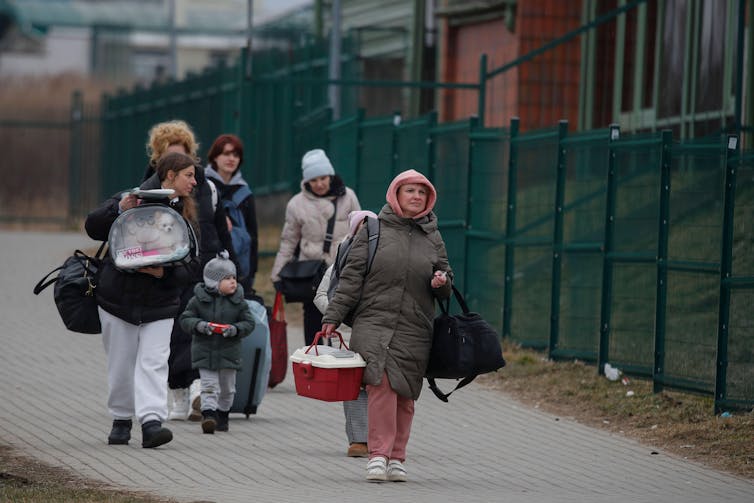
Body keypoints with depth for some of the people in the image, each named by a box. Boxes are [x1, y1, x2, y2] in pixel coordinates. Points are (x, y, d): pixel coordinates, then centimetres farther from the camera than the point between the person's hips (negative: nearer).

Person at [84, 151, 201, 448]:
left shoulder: (187, 217, 5)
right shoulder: (132, 200, -2)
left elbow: (191, 265, 2)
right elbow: (93, 228, -7)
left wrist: (165, 273, -18)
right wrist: (119, 209, -24)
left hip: (160, 304, 1)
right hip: (119, 298, -1)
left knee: (153, 363, -12)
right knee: (121, 364, 7)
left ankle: (151, 422, -19)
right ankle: (121, 419, 23)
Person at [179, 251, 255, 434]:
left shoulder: (238, 301, -1)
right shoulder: (199, 300, -5)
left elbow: (249, 323, 1)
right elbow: (185, 319, -1)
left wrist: (235, 329, -19)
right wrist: (199, 325, -21)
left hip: (228, 352, 2)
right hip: (205, 352, -2)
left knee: (227, 388, 14)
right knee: (208, 385, -9)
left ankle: (223, 414, 31)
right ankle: (208, 414, -14)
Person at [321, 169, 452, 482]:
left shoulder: (432, 238, 15)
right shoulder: (374, 230, 6)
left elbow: (445, 289, 22)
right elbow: (351, 277, 4)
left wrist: (441, 283, -2)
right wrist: (332, 317, -1)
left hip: (414, 330, 3)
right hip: (373, 324, -3)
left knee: (404, 395, 2)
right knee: (381, 382, -20)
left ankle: (396, 458, 12)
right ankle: (378, 454, -19)